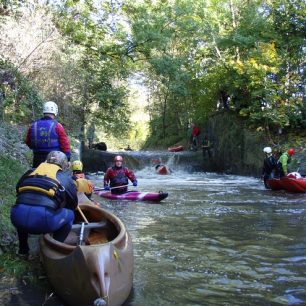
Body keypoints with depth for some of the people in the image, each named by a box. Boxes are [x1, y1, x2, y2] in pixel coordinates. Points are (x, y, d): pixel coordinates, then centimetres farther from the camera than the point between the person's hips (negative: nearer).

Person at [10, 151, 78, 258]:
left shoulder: (31, 172, 27)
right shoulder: (66, 178, 20)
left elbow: (18, 189, 33)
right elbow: (73, 204, 28)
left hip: (17, 217, 4)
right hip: (43, 219, -4)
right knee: (69, 215, 24)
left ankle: (23, 249, 39)